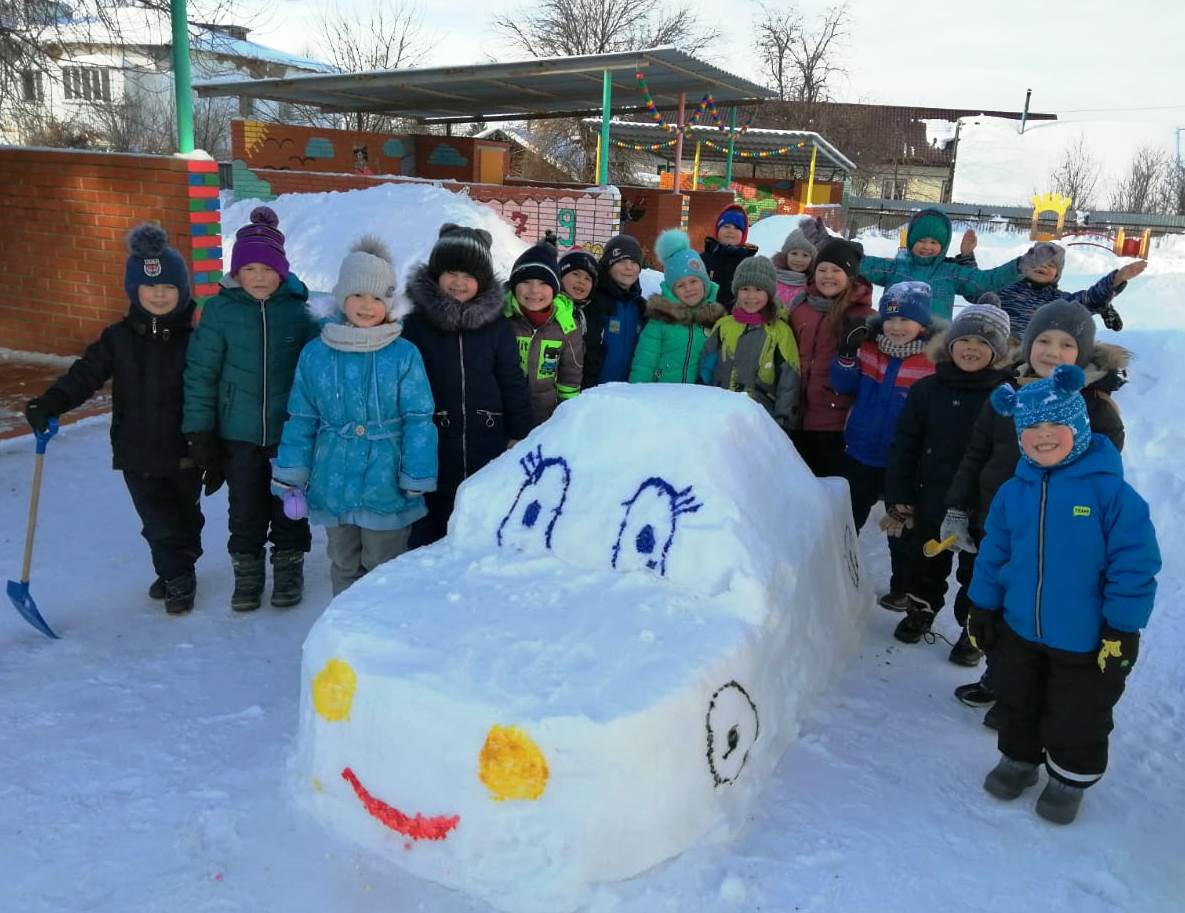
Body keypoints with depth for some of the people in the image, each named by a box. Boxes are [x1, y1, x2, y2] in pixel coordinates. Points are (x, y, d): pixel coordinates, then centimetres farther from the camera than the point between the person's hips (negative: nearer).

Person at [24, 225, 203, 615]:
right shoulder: (119, 338, -1)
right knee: (159, 523, 3)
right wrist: (51, 402, -26)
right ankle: (177, 578, 23)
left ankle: (178, 572, 35)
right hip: (137, 453, 1)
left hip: (184, 453, -1)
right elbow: (86, 373, -6)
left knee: (185, 517, 15)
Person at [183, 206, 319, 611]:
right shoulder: (220, 309, -7)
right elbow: (200, 372, -4)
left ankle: (289, 567, 34)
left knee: (288, 505, 15)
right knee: (245, 508, 13)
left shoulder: (299, 309, -7)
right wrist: (199, 430, -4)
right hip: (238, 433, 0)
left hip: (289, 431, 0)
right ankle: (247, 570, 32)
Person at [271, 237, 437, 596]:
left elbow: (419, 422, -6)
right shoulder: (315, 354, -2)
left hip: (387, 489, -3)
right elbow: (301, 422, 5)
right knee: (344, 569, 21)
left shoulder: (404, 355, -8)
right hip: (334, 488, 3)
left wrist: (417, 483, -7)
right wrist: (291, 481, 5)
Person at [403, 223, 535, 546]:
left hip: (487, 451, 2)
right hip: (431, 452, -1)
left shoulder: (497, 326, 2)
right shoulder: (415, 325, -3)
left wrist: (521, 435, 3)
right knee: (429, 530, 11)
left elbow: (512, 383, 7)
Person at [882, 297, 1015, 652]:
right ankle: (919, 611, 42)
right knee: (926, 562, 20)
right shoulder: (927, 390, -4)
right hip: (933, 499, 2)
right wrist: (900, 492, -2)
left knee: (978, 570, 13)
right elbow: (905, 445, 0)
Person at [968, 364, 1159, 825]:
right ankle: (1018, 759, 47)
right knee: (1017, 705, 23)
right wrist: (982, 607, 7)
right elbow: (993, 555, 6)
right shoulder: (1013, 492, -4)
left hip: (1086, 640, -4)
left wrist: (1122, 629, -15)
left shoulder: (1110, 491, -19)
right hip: (1019, 630, 4)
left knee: (1077, 718, 16)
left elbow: (1134, 564, -16)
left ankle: (1069, 779, 40)